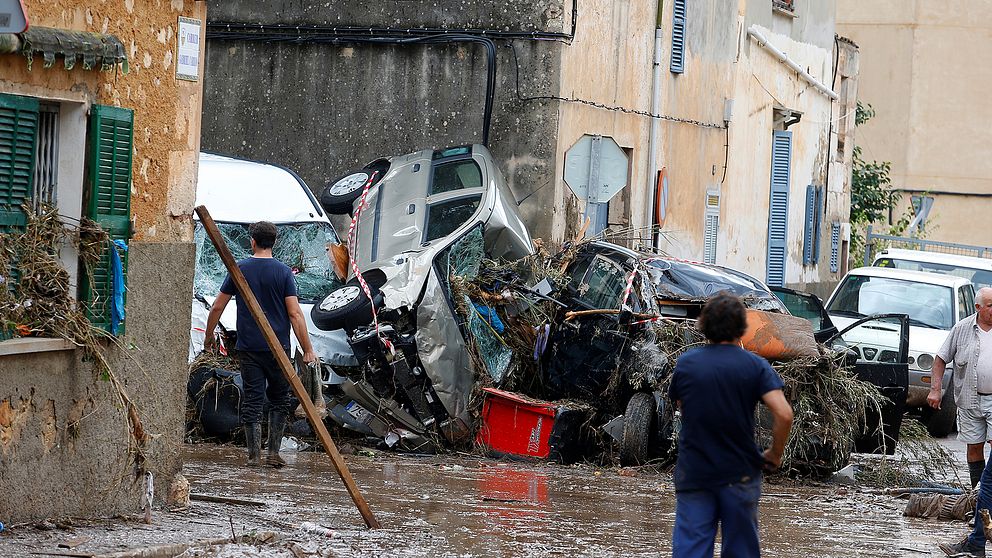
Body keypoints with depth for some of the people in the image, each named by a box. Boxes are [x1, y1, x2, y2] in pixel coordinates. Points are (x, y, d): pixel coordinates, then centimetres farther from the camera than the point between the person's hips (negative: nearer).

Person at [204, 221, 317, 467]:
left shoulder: (240, 269, 2)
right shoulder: (283, 272, -4)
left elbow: (217, 307, 6)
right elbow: (295, 314, -9)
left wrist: (208, 337, 21)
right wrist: (308, 350, -6)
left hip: (248, 347, 1)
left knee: (252, 400, 5)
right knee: (279, 400, 12)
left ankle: (254, 455, 2)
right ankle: (274, 453, 7)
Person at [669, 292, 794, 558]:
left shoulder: (685, 363, -1)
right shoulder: (755, 366, -7)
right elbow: (784, 414, -15)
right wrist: (775, 454, -2)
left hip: (693, 473, 1)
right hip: (740, 473, -1)